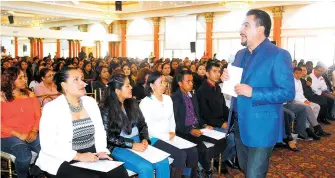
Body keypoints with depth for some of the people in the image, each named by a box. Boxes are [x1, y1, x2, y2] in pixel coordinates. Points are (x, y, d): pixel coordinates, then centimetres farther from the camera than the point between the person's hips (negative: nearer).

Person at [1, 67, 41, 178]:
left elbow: (38, 116, 8)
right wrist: (18, 135, -14)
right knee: (24, 155, -32)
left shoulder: (30, 95, 13)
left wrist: (34, 131, -10)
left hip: (31, 135, 3)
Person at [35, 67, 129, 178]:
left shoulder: (90, 102, 7)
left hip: (92, 156, 5)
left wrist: (101, 151, -9)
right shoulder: (51, 108, -10)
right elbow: (47, 146, -14)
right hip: (64, 161, -5)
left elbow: (100, 131, 10)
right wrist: (78, 156, -20)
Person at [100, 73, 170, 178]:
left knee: (163, 162, -17)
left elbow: (142, 124, 13)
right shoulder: (105, 108, -9)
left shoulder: (132, 103, 9)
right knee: (146, 168, -28)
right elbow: (108, 136, -12)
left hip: (138, 141, 6)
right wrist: (132, 144, -18)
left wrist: (145, 139, -7)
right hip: (119, 147, -5)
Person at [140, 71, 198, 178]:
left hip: (170, 136, 7)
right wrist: (167, 136, -14)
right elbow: (148, 127, -16)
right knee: (181, 154, -24)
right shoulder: (146, 102, -11)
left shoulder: (168, 98, 11)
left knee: (193, 151, -9)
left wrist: (172, 132, -1)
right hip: (154, 139, -7)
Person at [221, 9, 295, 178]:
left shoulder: (279, 55, -14)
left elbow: (288, 92, -18)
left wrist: (253, 92, -26)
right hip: (239, 123, 8)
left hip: (260, 127, -7)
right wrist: (226, 78, -5)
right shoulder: (240, 54, 10)